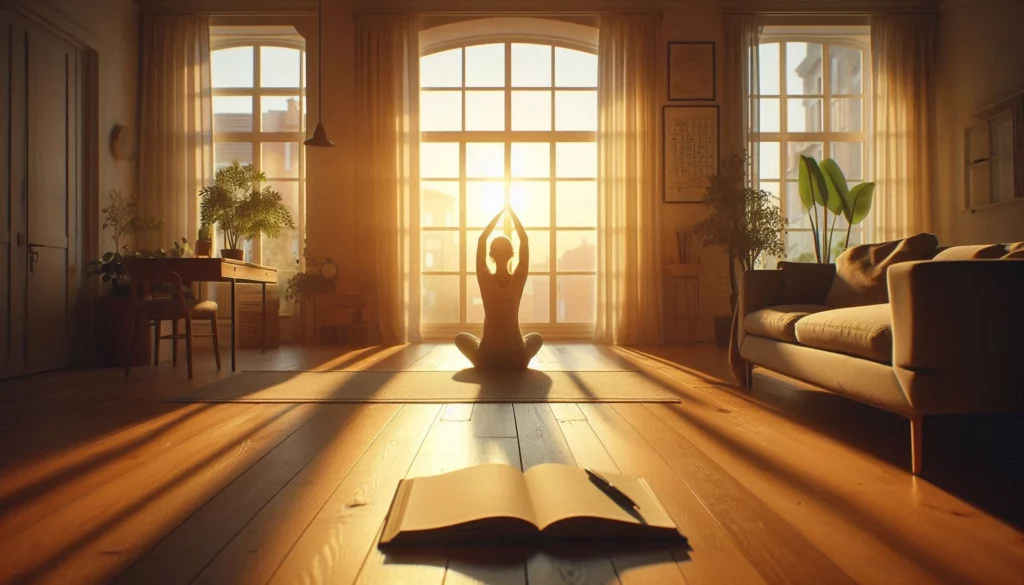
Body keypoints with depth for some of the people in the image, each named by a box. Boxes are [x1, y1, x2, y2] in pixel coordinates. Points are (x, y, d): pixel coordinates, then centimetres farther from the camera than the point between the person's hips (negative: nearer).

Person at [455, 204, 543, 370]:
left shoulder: (485, 279, -12)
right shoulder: (519, 279, -9)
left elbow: (481, 239, 1)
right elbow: (524, 240, 3)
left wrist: (500, 213, 8)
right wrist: (511, 212, 10)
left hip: (487, 359, -1)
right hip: (517, 359, 1)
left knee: (460, 337, 31)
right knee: (536, 337, 35)